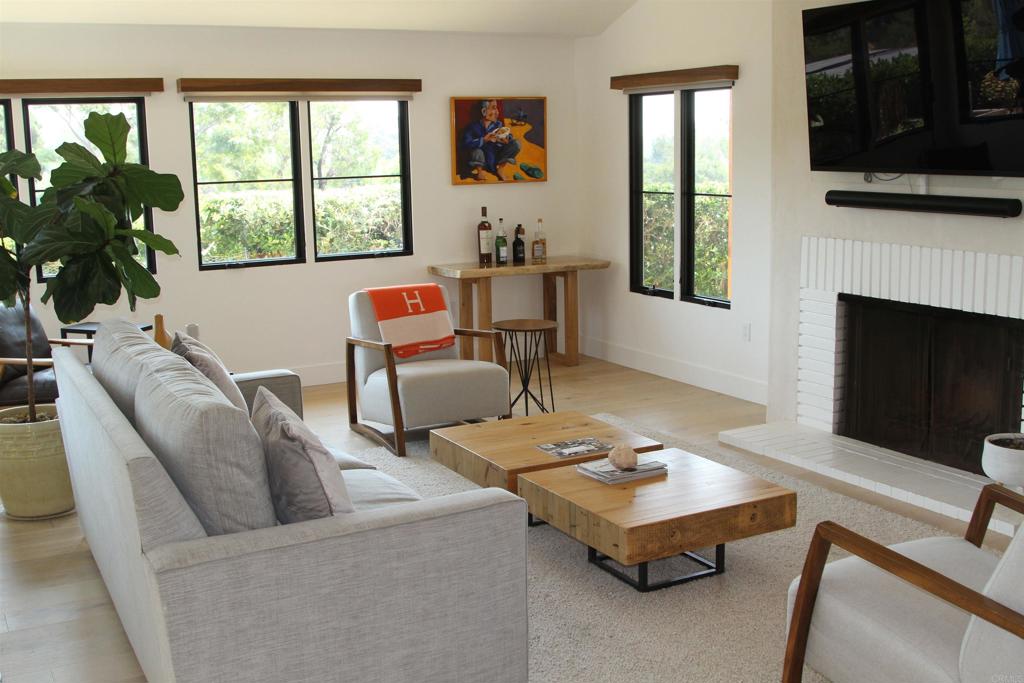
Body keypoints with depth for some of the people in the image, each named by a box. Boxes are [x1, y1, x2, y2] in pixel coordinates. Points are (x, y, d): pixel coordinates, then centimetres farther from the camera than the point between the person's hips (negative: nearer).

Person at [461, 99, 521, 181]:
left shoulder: (499, 125, -4)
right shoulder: (473, 127, -17)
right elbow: (466, 144, -30)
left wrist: (506, 140, -30)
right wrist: (484, 140, -38)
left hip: (497, 161, 3)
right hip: (482, 163, -3)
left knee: (516, 143, -11)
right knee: (477, 152, -36)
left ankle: (501, 169, 1)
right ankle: (477, 173, -4)